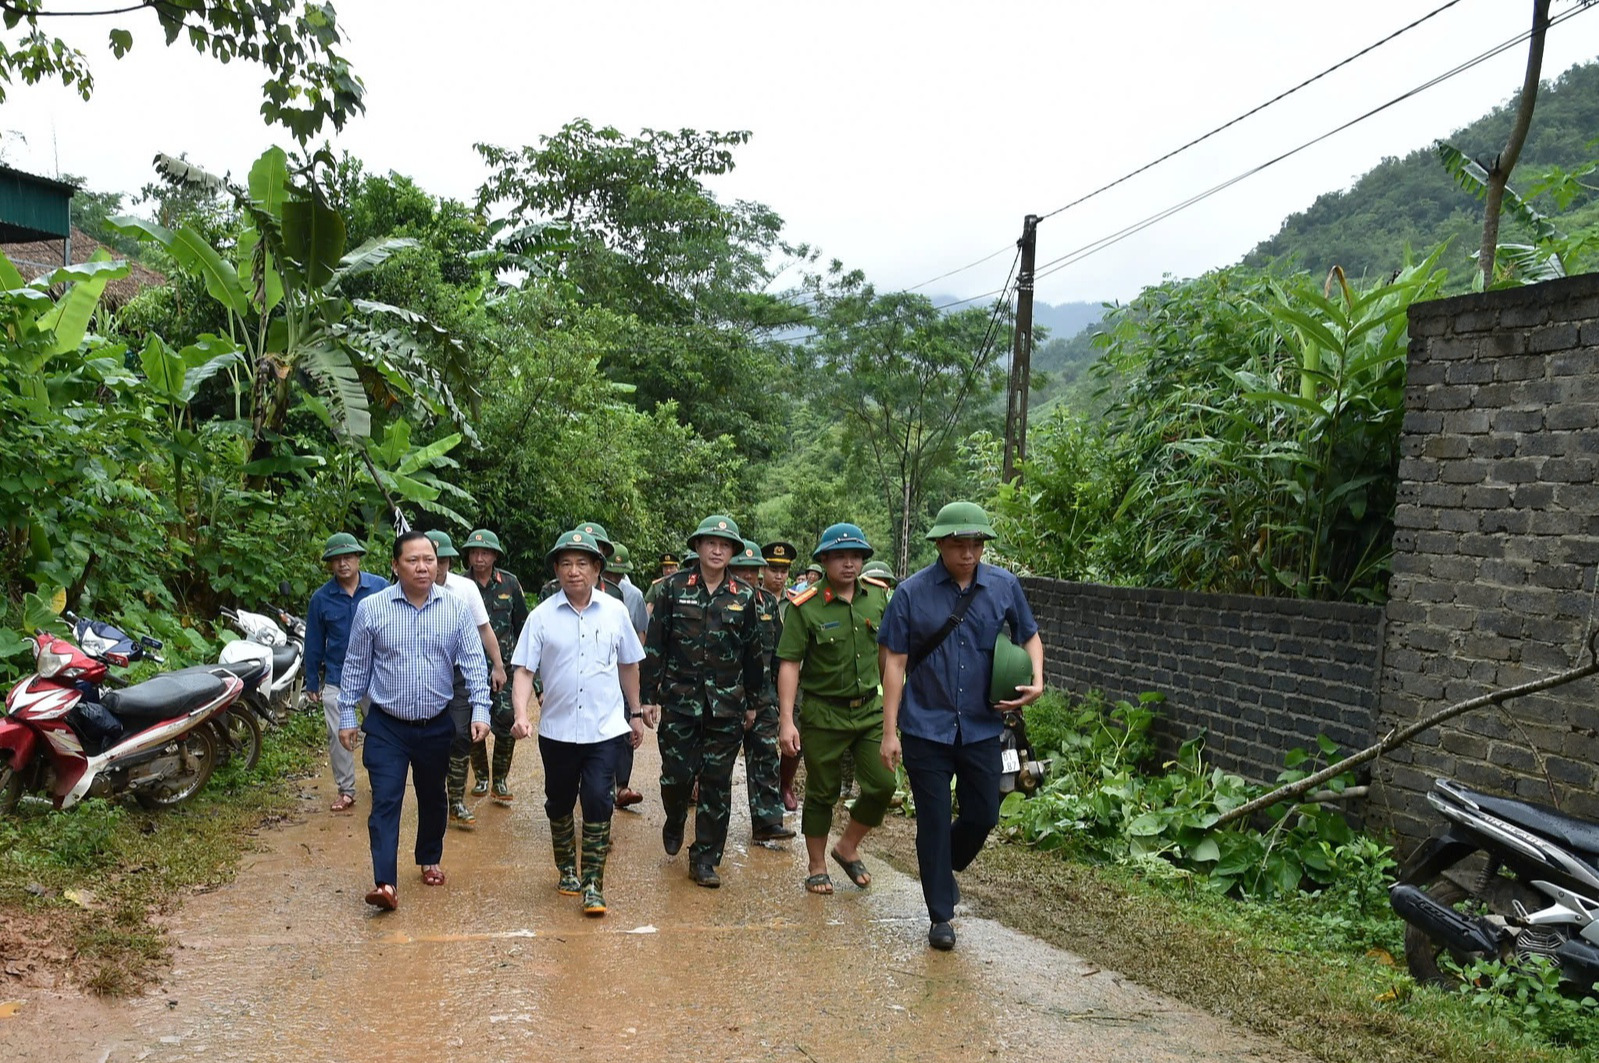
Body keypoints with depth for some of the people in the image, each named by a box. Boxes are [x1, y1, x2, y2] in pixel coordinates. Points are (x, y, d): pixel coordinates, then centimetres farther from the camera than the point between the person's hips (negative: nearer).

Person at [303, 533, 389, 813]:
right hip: (337, 679, 1)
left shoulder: (380, 587, -6)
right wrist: (312, 683, 8)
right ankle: (346, 790, 16)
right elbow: (313, 643, 5)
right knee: (338, 735, 3)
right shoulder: (321, 598, -2)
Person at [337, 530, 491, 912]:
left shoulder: (456, 609, -3)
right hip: (387, 727, -2)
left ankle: (429, 860, 37)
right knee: (385, 802, -9)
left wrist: (480, 709, -11)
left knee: (433, 798, 17)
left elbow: (473, 662, -2)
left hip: (437, 726, 2)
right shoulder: (371, 608, -5)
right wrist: (347, 715, 3)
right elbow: (356, 666, 2)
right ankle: (385, 883, -11)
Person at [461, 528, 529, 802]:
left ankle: (500, 779, 7)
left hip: (504, 666, 0)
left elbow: (522, 623, 11)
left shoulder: (510, 584, 3)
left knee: (506, 722, -7)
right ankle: (481, 776, 24)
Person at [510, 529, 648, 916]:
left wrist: (636, 713, 15)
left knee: (598, 802, -8)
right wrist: (521, 715, -22)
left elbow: (628, 665, 11)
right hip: (557, 729, 1)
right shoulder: (542, 615, -5)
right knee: (559, 804, 14)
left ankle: (593, 885, 3)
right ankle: (566, 870, 36)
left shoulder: (614, 611, 0)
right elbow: (524, 670, -7)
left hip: (605, 728, 0)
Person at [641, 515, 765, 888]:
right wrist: (649, 695, -2)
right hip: (679, 700, -1)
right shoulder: (673, 587, 0)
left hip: (726, 704, 1)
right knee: (677, 774, 0)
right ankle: (674, 824, 33)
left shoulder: (744, 595, 5)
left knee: (717, 783, 4)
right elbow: (655, 644, 1)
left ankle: (705, 859, 14)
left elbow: (752, 652, 11)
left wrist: (752, 701, 12)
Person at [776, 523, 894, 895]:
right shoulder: (805, 607, -12)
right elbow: (789, 664, -13)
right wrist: (786, 720, -18)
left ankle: (848, 847, 24)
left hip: (870, 709, 4)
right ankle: (817, 867, 26)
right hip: (824, 714, -4)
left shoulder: (878, 596, 2)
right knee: (822, 794, 8)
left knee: (882, 786, -1)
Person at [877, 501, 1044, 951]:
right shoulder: (912, 592, -9)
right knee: (934, 822, 5)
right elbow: (895, 662, -6)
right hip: (927, 728, -2)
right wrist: (890, 731, -8)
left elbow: (1029, 636, 13)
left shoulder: (1004, 586, -2)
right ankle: (941, 915, 20)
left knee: (983, 816, 10)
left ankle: (945, 867, 40)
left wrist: (1036, 682, -7)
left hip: (981, 727, 2)